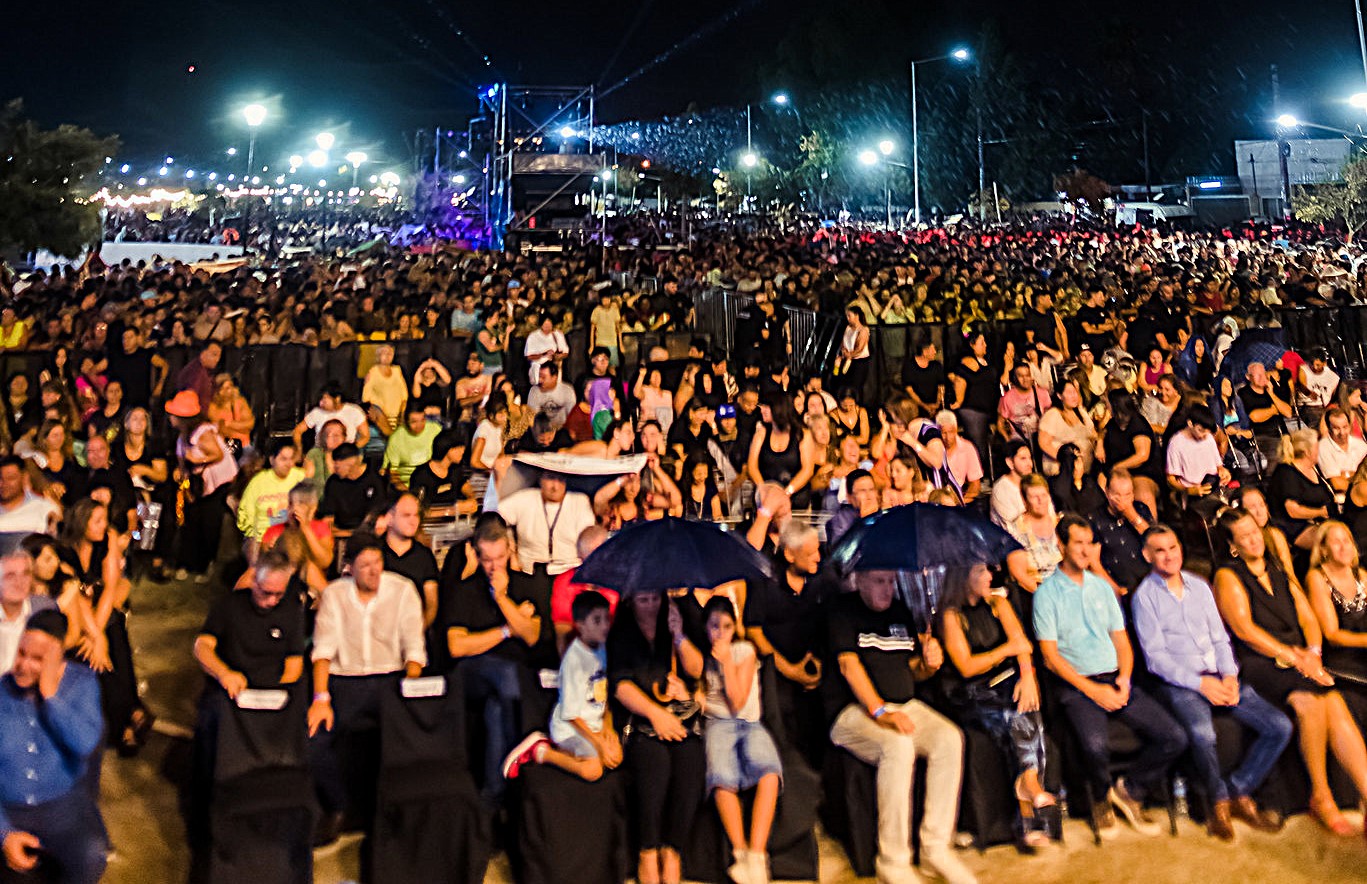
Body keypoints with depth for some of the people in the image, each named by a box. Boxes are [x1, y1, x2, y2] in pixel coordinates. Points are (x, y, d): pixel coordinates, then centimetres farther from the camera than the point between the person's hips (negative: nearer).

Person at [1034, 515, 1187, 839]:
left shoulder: (1102, 587, 17)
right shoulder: (1047, 592, 0)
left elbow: (1121, 640, 16)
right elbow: (1050, 654, -5)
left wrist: (1124, 679, -4)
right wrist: (1092, 689, -13)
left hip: (1115, 681, 5)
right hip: (1076, 684, -5)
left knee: (1175, 738, -12)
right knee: (1096, 745, -32)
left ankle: (1129, 790, 12)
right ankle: (1102, 798, 3)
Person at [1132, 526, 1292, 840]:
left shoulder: (1200, 587, 17)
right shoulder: (1145, 596, 0)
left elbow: (1219, 637, 15)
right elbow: (1155, 655, -6)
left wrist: (1229, 676, -4)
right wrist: (1200, 683, -14)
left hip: (1219, 676, 6)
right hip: (1179, 682, -6)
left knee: (1280, 726, -12)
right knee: (1202, 733, -35)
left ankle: (1239, 792, 1)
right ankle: (1220, 801, -9)